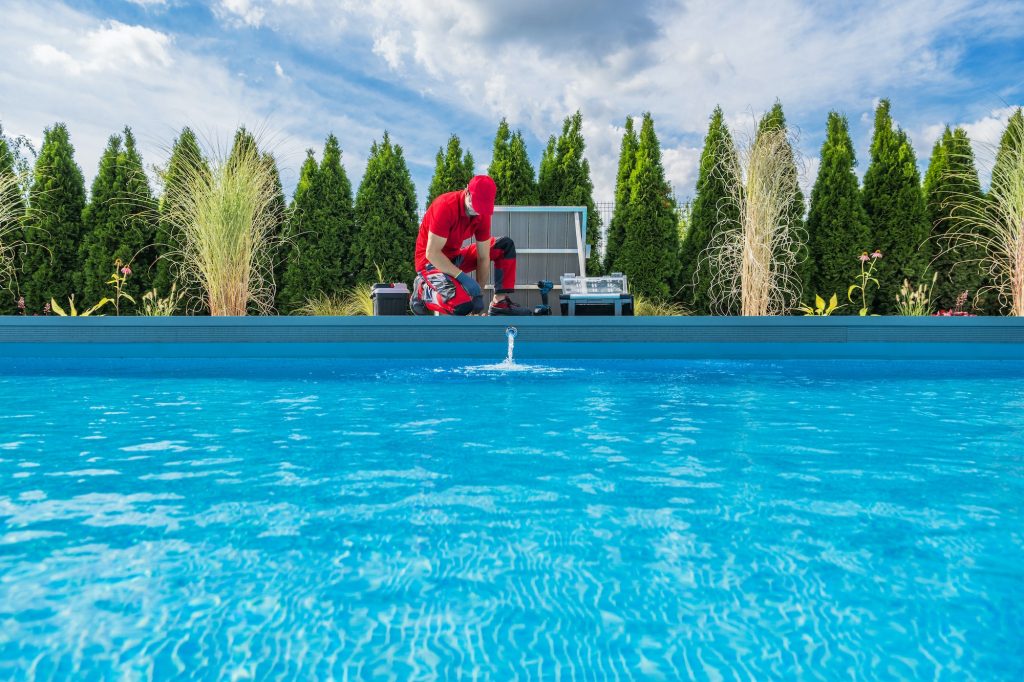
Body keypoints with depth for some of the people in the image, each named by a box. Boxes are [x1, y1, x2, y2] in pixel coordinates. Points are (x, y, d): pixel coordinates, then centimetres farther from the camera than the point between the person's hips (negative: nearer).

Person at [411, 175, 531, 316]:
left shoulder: (482, 213, -7)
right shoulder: (446, 206, -27)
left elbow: (483, 258, -6)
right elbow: (432, 253, -28)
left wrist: (479, 293, -12)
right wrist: (462, 277, -30)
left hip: (455, 257, 8)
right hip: (431, 261, -7)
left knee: (505, 245, 0)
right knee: (463, 305, -34)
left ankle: (499, 302, -4)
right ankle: (423, 293, -4)